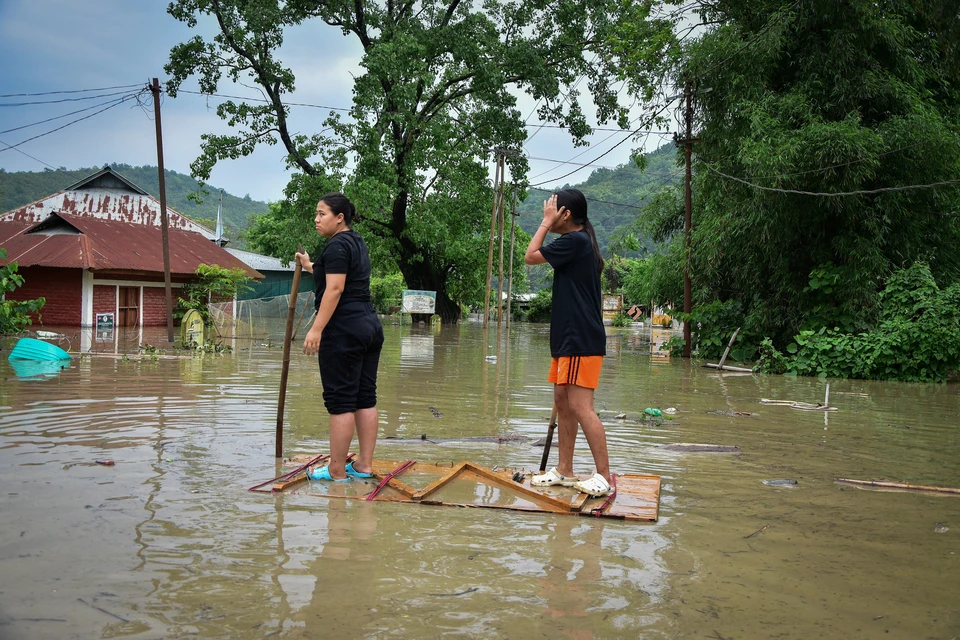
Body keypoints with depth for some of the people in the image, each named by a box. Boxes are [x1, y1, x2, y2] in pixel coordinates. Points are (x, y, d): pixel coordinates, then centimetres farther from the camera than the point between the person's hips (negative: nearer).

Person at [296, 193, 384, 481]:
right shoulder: (357, 242, 18)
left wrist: (317, 329, -23)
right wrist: (311, 267, 36)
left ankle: (336, 470, 0)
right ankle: (364, 465, 14)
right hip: (370, 326, 10)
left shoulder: (337, 246, -11)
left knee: (340, 400, -5)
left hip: (344, 330, -10)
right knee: (365, 398, 9)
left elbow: (334, 288, -20)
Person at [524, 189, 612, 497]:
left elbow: (531, 256, -10)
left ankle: (604, 477, -6)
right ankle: (564, 471, 20)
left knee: (580, 407, -10)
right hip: (569, 339, 11)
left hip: (581, 341, -11)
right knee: (563, 402, 13)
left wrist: (546, 222, -3)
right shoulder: (581, 242, 16)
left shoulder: (574, 241, -15)